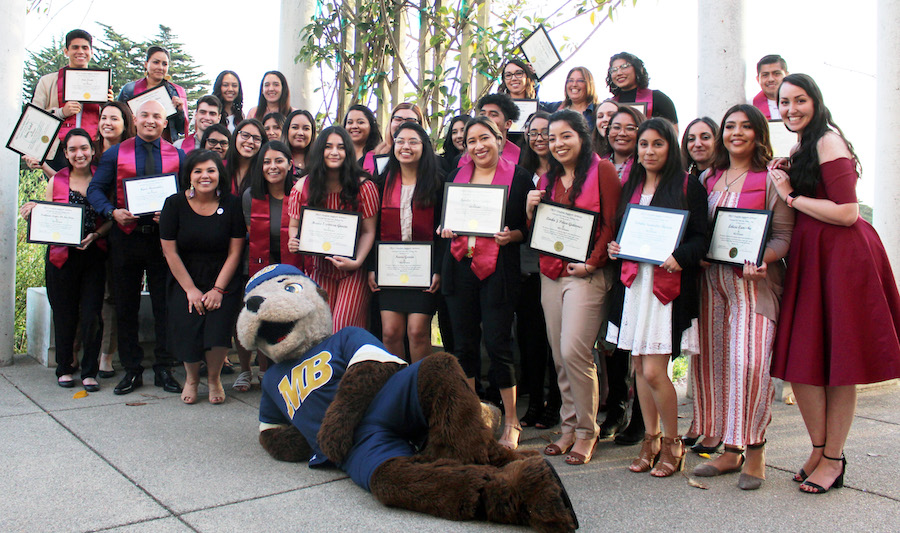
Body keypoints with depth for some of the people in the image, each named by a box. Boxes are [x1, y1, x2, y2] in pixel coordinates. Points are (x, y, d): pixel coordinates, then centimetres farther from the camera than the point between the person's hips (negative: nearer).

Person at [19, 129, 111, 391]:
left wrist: (95, 235, -15)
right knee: (64, 314, 7)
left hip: (94, 256, -1)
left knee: (92, 315, -4)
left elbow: (112, 218, 2)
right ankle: (64, 369, 23)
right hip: (62, 257, 1)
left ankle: (89, 372, 9)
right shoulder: (56, 181, 6)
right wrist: (33, 213, -10)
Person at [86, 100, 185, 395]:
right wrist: (113, 212, -13)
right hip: (126, 236, 1)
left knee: (164, 304, 3)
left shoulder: (177, 155, 7)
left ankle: (164, 369, 15)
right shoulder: (115, 153, 7)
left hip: (164, 235, -1)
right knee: (126, 306, 7)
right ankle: (131, 370, 18)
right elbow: (95, 189, 5)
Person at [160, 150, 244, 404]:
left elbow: (234, 251, -3)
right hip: (184, 281, 1)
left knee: (219, 325, -20)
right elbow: (170, 251, -3)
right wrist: (190, 289, -8)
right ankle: (191, 377, 16)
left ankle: (214, 378, 12)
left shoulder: (231, 205, -2)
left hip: (223, 281, 0)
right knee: (187, 328, -18)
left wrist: (218, 289, -10)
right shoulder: (175, 204, -2)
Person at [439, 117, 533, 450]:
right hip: (459, 266, 5)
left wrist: (511, 235, -17)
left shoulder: (518, 176, 1)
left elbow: (529, 227, 2)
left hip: (498, 269, -4)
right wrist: (445, 230, -1)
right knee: (464, 343, 9)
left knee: (498, 344, -4)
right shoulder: (457, 176, 14)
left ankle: (511, 422, 11)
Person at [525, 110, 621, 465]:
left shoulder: (601, 169, -1)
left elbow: (612, 223, -6)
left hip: (587, 274, -6)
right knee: (559, 356, 7)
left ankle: (586, 430, 3)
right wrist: (531, 211, 0)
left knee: (574, 352, -13)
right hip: (551, 273, 6)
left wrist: (592, 262, -15)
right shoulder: (547, 180, 17)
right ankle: (569, 425, 19)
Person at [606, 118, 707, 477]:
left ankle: (672, 443, 12)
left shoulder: (688, 186, -1)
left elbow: (701, 237, -4)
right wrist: (613, 247, 1)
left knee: (653, 371, -9)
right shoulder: (630, 187, 15)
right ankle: (651, 439, 23)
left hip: (669, 283, -5)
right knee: (639, 367, 9)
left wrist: (678, 257, -21)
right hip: (634, 282, 6)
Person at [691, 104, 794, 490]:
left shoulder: (771, 179, 1)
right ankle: (730, 449, 16)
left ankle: (755, 451, 2)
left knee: (748, 362, -14)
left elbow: (783, 236, -5)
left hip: (754, 282, -5)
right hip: (712, 280, 5)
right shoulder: (707, 179, 16)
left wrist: (760, 259, -23)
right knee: (712, 361, 4)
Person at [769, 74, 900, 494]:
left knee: (838, 363, 0)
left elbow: (847, 213, -18)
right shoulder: (801, 148, 17)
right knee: (800, 360, 7)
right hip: (808, 256, 9)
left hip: (841, 256, -9)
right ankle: (819, 448, 20)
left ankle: (833, 459, 12)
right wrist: (785, 179, 7)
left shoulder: (828, 141, -10)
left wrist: (791, 196, -11)